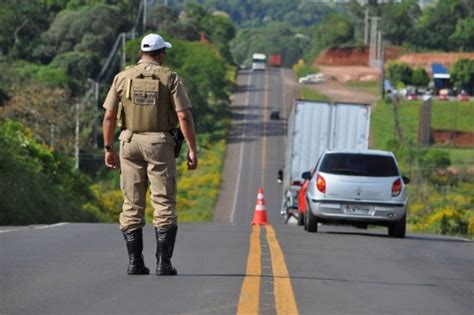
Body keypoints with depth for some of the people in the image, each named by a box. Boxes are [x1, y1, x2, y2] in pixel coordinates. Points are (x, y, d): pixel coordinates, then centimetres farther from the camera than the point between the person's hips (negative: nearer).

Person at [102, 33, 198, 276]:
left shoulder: (123, 78, 4)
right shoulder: (170, 78, -3)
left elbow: (109, 117, 1)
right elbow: (184, 117, -9)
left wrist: (108, 149, 9)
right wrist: (192, 150, -6)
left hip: (130, 142, 2)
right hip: (160, 144, -2)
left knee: (132, 205, 7)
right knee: (164, 205, 1)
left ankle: (134, 262, 5)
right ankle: (163, 263, -3)